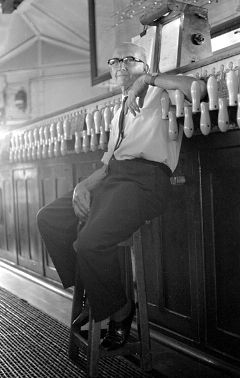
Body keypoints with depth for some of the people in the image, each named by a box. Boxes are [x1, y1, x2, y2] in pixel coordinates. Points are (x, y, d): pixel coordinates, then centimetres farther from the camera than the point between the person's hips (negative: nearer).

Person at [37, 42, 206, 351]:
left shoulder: (161, 94, 8)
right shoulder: (119, 115, 30)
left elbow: (198, 88, -15)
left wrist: (149, 79, -10)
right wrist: (84, 185, 6)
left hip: (146, 178, -8)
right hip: (112, 176, 8)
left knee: (91, 242, -27)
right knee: (49, 218, 3)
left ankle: (119, 311, -1)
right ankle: (87, 293, 11)